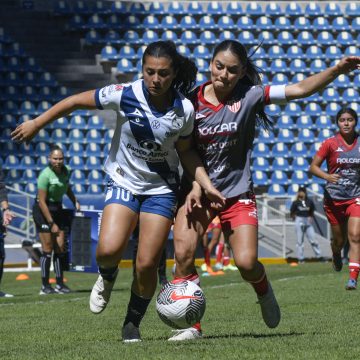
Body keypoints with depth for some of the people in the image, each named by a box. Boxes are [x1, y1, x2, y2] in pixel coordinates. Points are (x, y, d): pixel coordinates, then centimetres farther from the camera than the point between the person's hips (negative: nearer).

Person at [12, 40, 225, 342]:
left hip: (161, 189, 1)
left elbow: (186, 152, 3)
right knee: (109, 250, -22)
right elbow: (78, 101, -6)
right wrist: (37, 123, -2)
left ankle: (133, 323, 18)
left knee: (147, 265, -7)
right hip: (123, 184, -1)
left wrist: (208, 186, -7)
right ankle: (107, 277, 16)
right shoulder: (125, 95, -19)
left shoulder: (184, 110, -13)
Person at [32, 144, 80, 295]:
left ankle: (60, 284, 8)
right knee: (47, 249, -7)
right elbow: (41, 201, -19)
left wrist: (75, 201, 6)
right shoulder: (45, 175, -20)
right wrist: (51, 223, -19)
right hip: (43, 210, -6)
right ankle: (45, 286, -1)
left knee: (60, 247, 3)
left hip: (58, 209, 6)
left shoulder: (66, 171, -1)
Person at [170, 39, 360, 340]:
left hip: (237, 193, -1)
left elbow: (299, 89, -15)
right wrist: (196, 186, -13)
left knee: (247, 263, -10)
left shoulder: (249, 95, -10)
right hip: (199, 190, 1)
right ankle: (191, 326, -5)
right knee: (183, 253, -17)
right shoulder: (191, 101, -8)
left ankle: (264, 291, 28)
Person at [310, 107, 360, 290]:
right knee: (339, 239, 12)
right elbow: (313, 166, -5)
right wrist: (327, 176, -23)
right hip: (334, 198, 0)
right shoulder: (330, 143, -5)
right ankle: (336, 255, 48)